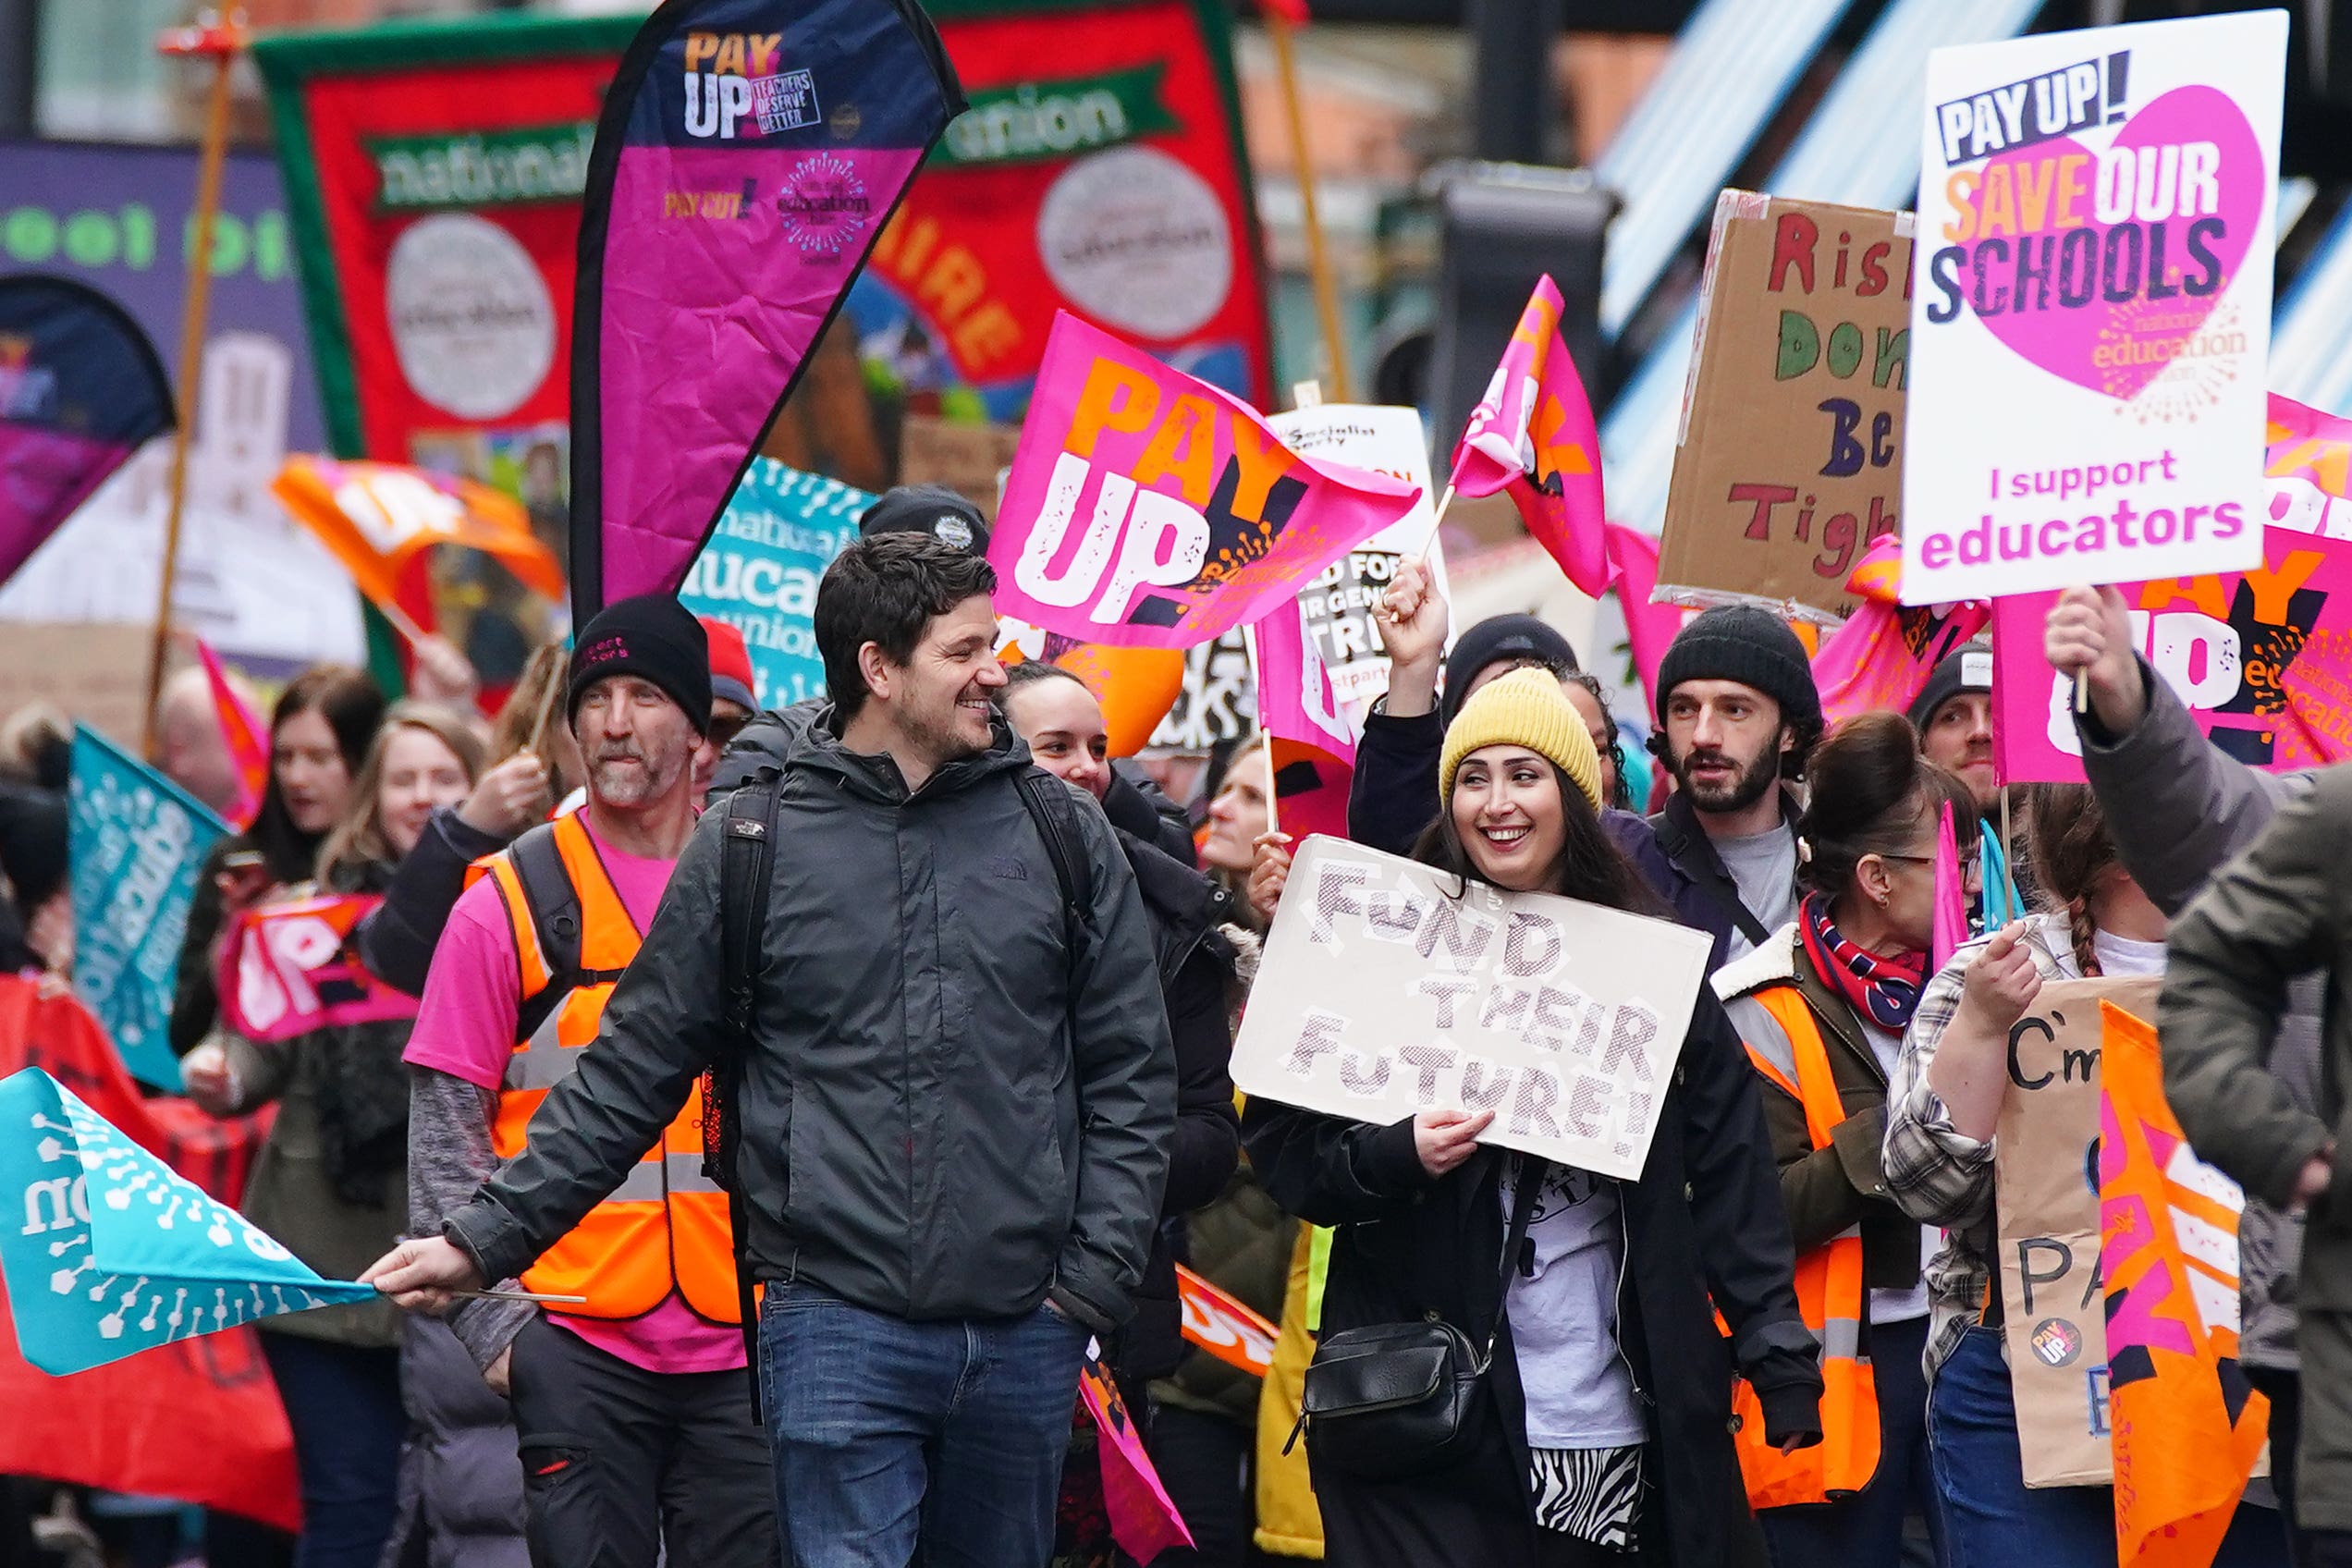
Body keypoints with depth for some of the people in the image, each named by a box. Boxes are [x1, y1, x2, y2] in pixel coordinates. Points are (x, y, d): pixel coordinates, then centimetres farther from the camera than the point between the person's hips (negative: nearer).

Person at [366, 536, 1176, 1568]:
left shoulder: (1064, 836, 7)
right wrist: (485, 1240, 0)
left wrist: (1093, 1281, 0)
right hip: (838, 1324, -2)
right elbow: (630, 1075, 6)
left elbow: (1132, 1081, 10)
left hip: (1025, 1338, 2)